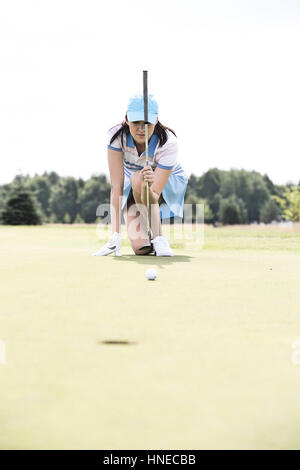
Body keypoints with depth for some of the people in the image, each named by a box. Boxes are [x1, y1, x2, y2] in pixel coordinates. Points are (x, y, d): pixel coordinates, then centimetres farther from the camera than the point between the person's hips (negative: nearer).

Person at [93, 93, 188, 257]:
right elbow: (116, 185, -30)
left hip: (170, 184, -1)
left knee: (137, 178, -38)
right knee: (141, 248, -20)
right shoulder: (117, 135, -27)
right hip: (133, 188, 2)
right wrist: (115, 235, -35)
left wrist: (147, 185, -60)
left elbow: (154, 194, -35)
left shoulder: (168, 143, -32)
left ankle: (159, 237, -21)